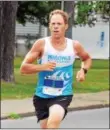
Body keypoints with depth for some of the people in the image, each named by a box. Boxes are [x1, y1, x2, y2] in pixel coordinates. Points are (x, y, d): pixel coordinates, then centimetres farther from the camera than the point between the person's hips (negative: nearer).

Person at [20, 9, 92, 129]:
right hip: (42, 95, 1)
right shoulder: (41, 44, -10)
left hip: (63, 95, -1)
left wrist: (83, 70, -2)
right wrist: (42, 67, -24)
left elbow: (87, 58, 20)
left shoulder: (74, 46, -4)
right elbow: (23, 68, -9)